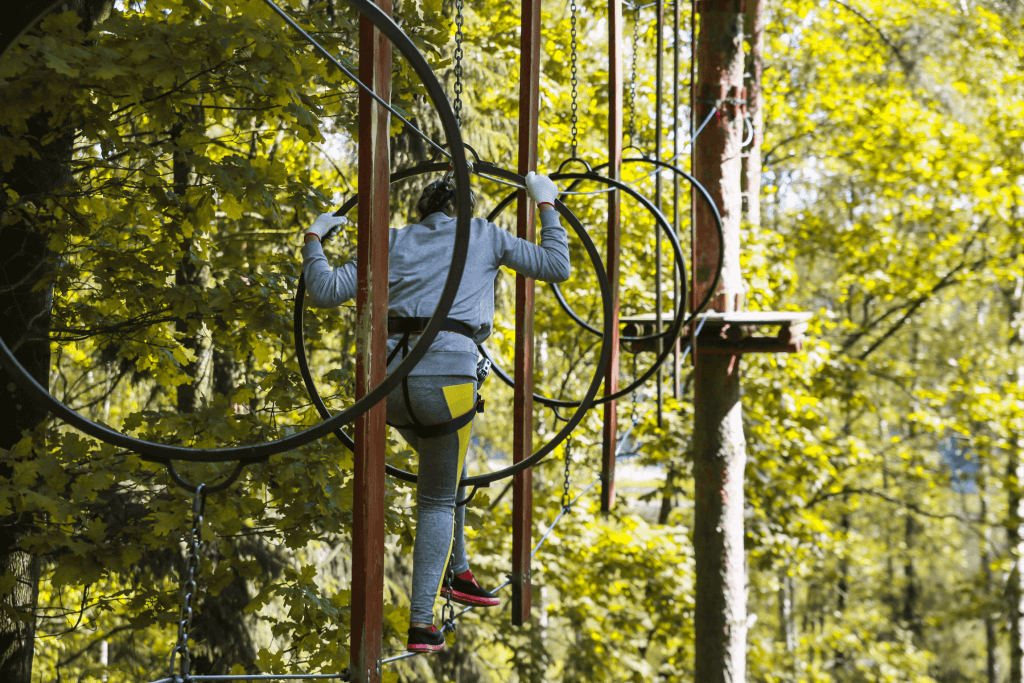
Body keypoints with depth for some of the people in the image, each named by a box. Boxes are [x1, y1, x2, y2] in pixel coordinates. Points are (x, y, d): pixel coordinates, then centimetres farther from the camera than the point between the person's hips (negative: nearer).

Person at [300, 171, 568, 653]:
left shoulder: (393, 242, 19)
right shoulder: (485, 235, 16)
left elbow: (326, 292, 12)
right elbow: (558, 268, 22)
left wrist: (313, 241, 29)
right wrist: (546, 205, 34)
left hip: (391, 378, 3)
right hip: (447, 379, -3)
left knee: (445, 467, 33)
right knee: (437, 501, 13)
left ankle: (457, 572, 41)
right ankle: (421, 624, 4)